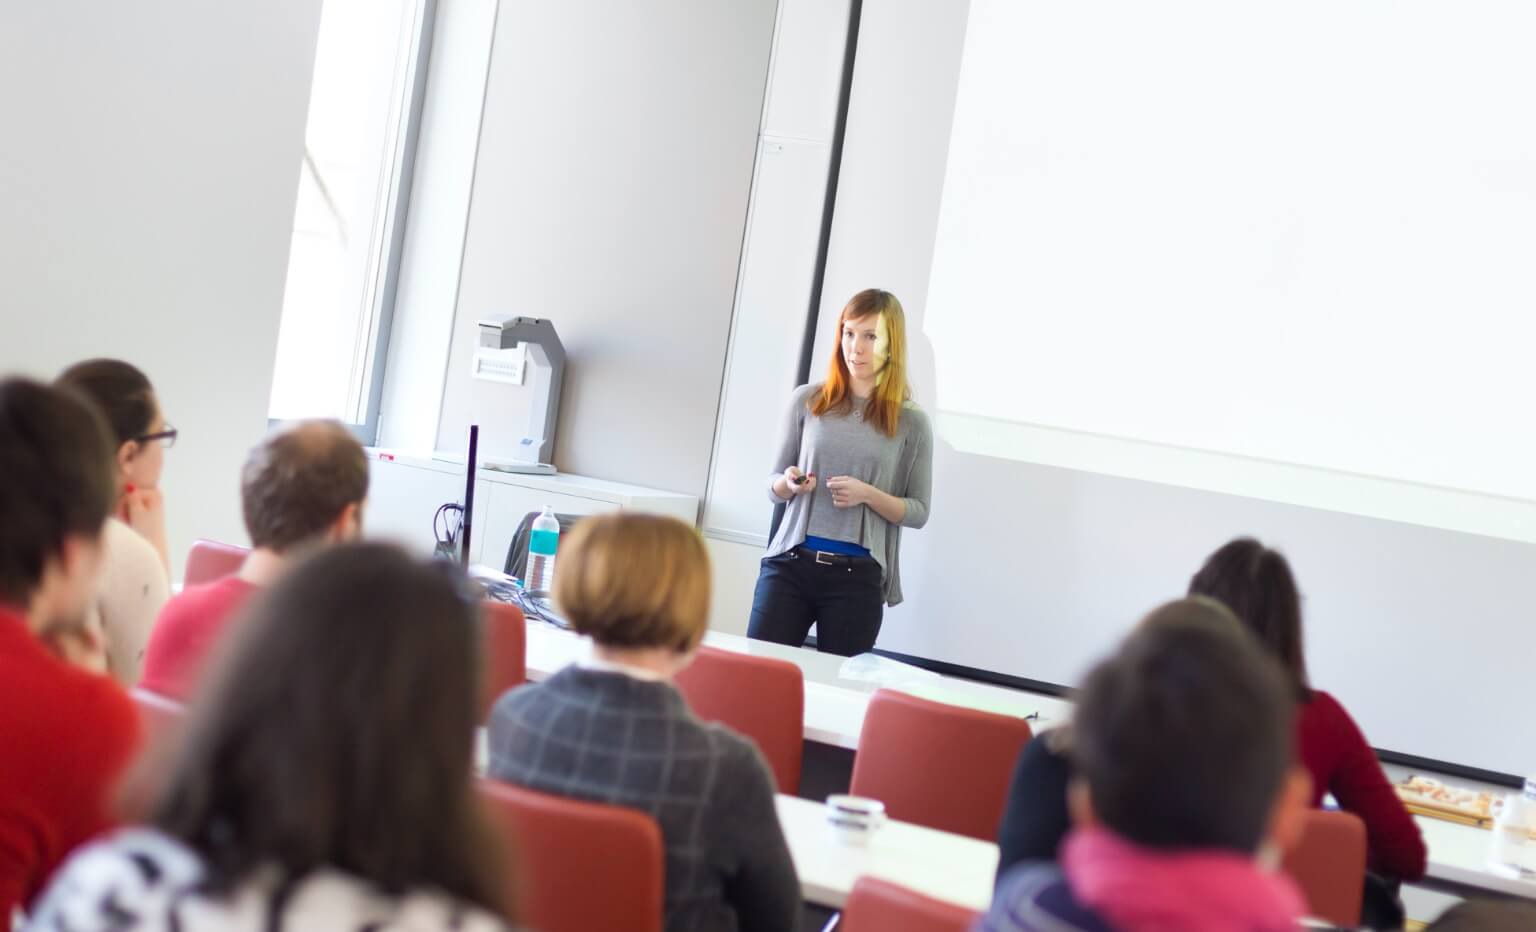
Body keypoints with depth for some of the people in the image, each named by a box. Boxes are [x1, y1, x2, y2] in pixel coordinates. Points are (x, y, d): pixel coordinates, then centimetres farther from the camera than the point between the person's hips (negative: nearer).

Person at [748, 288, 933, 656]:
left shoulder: (911, 422, 2)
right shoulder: (807, 401, 6)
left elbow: (918, 512, 5)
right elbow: (773, 488, 13)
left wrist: (868, 494, -12)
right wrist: (789, 483, -10)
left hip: (858, 577, -1)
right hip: (790, 564, 1)